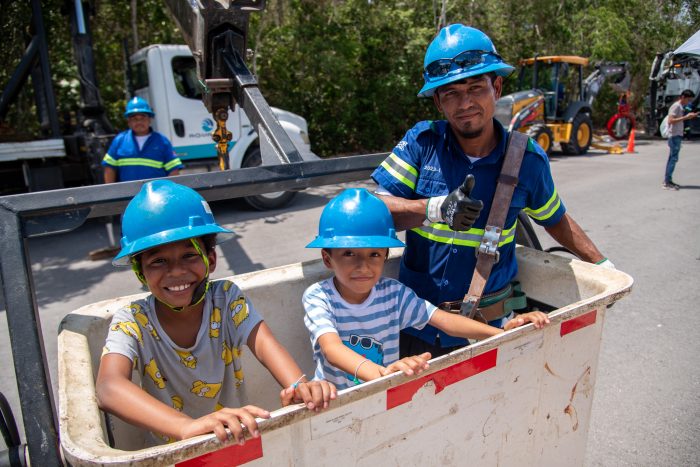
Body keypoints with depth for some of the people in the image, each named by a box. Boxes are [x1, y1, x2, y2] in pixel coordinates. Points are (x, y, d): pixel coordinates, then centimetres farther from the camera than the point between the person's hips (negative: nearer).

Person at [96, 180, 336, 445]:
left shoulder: (226, 299, -10)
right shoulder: (132, 322, -14)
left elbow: (264, 343, -25)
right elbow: (109, 387, -31)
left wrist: (299, 386, -45)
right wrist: (187, 426, -47)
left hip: (236, 441, 0)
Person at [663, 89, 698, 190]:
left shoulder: (680, 107, 17)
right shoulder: (676, 106, -13)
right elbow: (670, 121, -23)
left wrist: (688, 116, 13)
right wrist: (685, 117, -23)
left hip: (677, 136, 10)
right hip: (675, 136, -10)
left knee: (672, 158, 11)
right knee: (673, 158, -10)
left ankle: (667, 180, 16)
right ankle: (667, 182, -9)